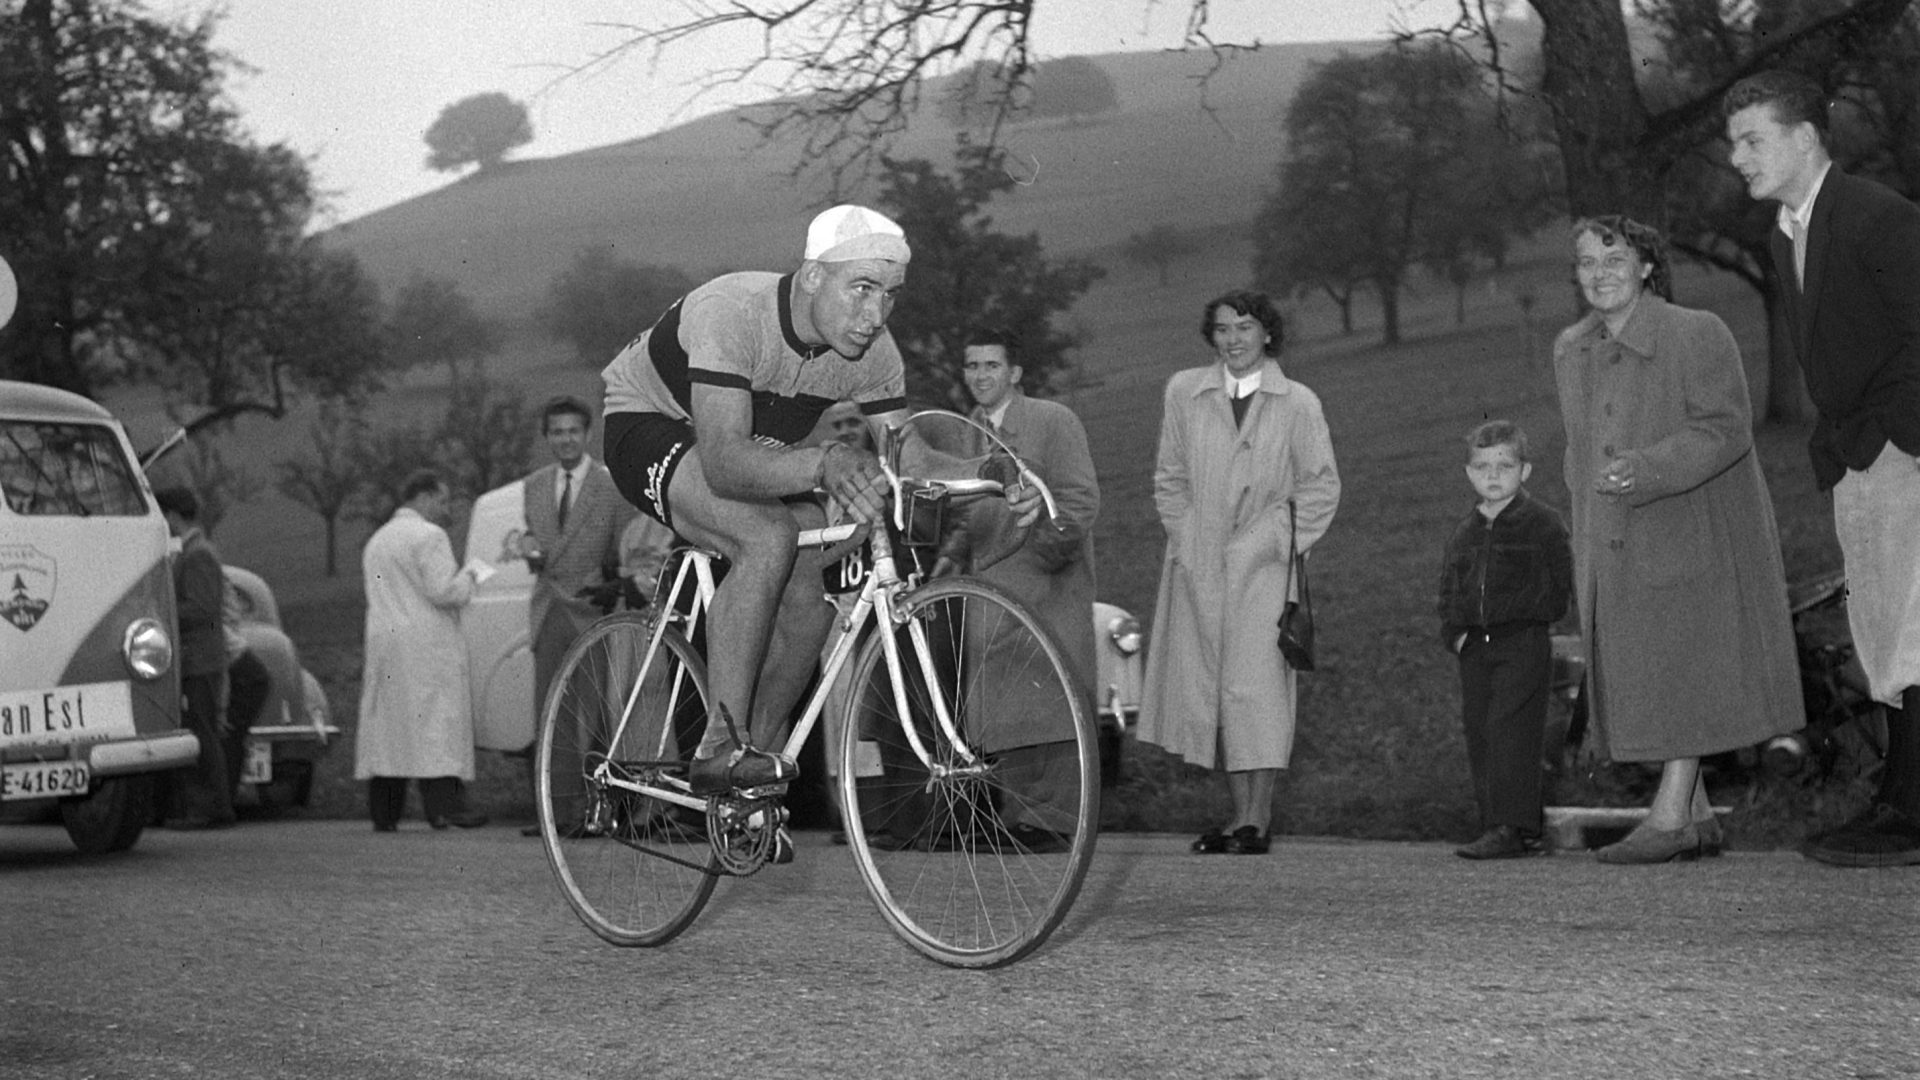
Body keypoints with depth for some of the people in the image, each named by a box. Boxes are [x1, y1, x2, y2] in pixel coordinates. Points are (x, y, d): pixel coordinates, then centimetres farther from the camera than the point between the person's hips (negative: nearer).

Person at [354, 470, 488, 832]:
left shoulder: (376, 540, 19)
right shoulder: (429, 537, -9)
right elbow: (443, 591, -17)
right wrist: (466, 577, 3)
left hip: (383, 641, 8)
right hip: (426, 647, -8)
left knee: (386, 723, 7)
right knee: (436, 720, -9)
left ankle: (384, 812, 5)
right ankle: (443, 805, -16)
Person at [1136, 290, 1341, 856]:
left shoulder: (1297, 403, 2)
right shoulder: (1184, 392, 8)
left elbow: (1321, 487, 7)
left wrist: (1282, 542, 0)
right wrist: (1184, 536, 6)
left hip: (1263, 562, -3)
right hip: (1198, 565, 3)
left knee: (1255, 684, -10)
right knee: (1203, 687, 0)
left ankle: (1256, 819, -8)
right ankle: (1242, 813, 7)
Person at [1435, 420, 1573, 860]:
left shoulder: (1542, 524, -2)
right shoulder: (1464, 532, 16)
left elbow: (1559, 588, -5)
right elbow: (1448, 592, 19)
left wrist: (1519, 616, -14)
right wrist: (1454, 633, 3)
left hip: (1523, 643, -6)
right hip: (1474, 647, 6)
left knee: (1509, 729, -14)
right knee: (1478, 736, 6)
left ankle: (1513, 828, -15)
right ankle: (1495, 826, 13)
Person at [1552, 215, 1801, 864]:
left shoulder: (1697, 335, -11)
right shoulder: (1570, 351, 8)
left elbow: (1726, 428, -17)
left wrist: (1647, 469, -31)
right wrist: (1587, 541, 16)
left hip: (1693, 531, -6)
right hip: (1614, 543, 6)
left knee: (1687, 665, -8)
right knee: (1637, 677, 5)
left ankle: (1670, 816, -8)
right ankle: (1698, 820, 12)